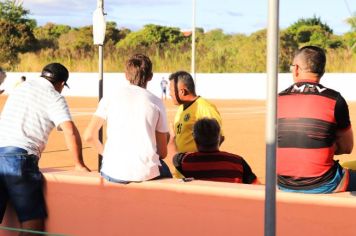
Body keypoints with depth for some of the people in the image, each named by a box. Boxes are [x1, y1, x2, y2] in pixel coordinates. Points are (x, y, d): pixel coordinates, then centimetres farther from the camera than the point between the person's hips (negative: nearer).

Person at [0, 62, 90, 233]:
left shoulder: (20, 89, 23)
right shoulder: (54, 97, 2)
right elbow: (70, 131, -9)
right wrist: (79, 164, 2)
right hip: (19, 157, -6)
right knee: (32, 220, 0)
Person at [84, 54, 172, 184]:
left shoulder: (110, 97, 6)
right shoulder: (156, 102, 7)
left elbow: (89, 136, 2)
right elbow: (162, 152, 8)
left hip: (113, 173, 0)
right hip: (146, 173, 0)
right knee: (166, 174, 33)